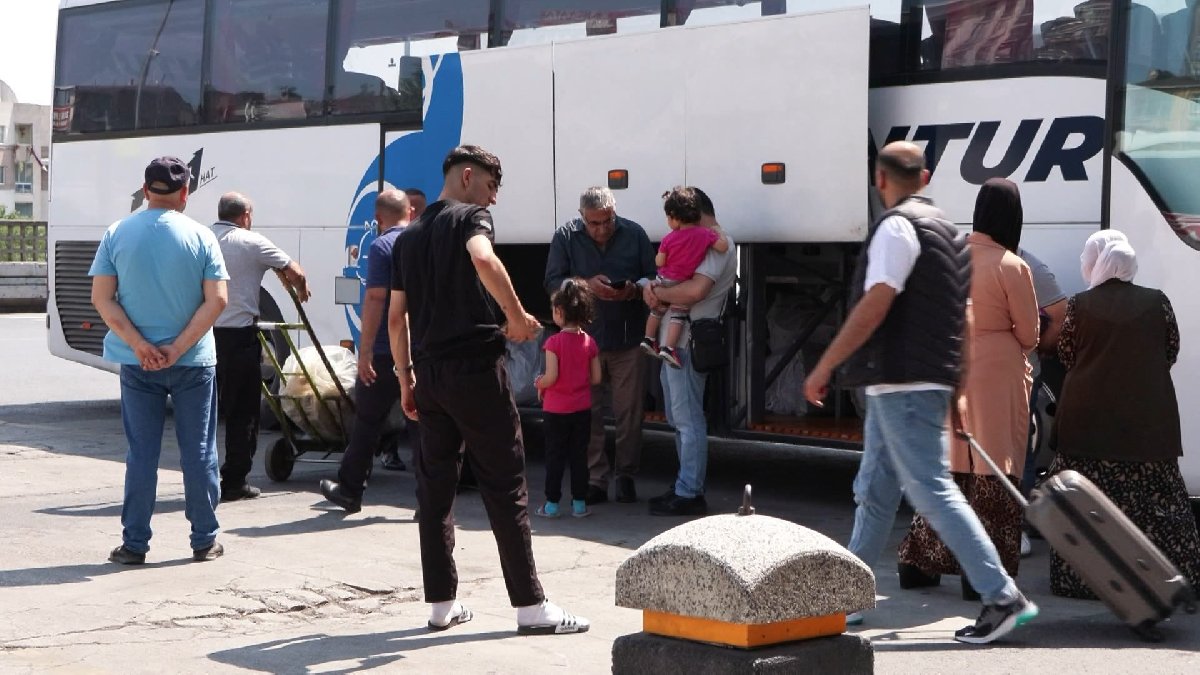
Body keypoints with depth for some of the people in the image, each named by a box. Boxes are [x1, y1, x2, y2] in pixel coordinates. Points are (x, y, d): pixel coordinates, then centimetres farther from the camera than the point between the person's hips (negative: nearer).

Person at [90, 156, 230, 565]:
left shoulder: (117, 235, -1)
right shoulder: (201, 237, -5)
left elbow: (102, 299, -6)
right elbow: (215, 301, -11)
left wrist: (139, 345, -10)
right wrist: (178, 349, -12)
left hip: (137, 363, 1)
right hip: (193, 363, -1)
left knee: (141, 453, 8)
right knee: (198, 453, 8)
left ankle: (134, 544, 10)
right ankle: (204, 541, 14)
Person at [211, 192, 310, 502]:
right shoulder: (251, 243, -5)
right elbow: (295, 272, -2)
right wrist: (301, 290, 19)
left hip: (204, 333, 5)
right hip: (239, 336, -5)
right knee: (243, 412, 5)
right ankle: (234, 482, 6)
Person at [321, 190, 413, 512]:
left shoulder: (381, 247, -10)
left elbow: (375, 299, -17)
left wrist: (366, 351, -17)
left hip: (385, 352, -5)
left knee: (367, 423, 7)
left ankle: (349, 490, 18)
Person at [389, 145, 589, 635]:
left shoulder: (409, 238, 18)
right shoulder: (470, 216, -3)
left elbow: (396, 317, 17)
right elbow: (483, 259, -27)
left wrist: (406, 379, 21)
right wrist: (517, 316, -17)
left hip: (428, 371, 7)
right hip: (474, 368, -7)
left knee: (434, 486, 11)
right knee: (504, 487, -2)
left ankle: (441, 604, 13)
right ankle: (531, 607, 0)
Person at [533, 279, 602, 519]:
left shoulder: (555, 342, -14)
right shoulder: (589, 342, -1)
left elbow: (551, 377, -18)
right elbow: (596, 378, 1)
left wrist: (539, 384, 2)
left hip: (557, 409, -3)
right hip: (582, 409, 3)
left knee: (555, 457, 5)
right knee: (579, 456, 10)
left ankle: (552, 503, 8)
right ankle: (579, 503, 12)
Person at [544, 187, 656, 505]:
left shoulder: (634, 234, 1)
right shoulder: (566, 237, 0)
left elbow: (652, 277, 5)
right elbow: (553, 282, -2)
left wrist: (634, 288, -17)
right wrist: (587, 284, -18)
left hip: (628, 339, 0)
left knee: (629, 412, 5)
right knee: (588, 413, 2)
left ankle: (626, 476, 18)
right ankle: (595, 479, 10)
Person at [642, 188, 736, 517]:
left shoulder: (718, 244, -12)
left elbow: (696, 290, -26)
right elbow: (675, 280, 20)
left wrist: (658, 291, -12)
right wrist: (655, 288, -2)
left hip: (686, 343, -11)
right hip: (673, 341, 11)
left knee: (687, 419, -8)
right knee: (679, 418, 17)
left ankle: (688, 494, -6)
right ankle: (685, 485, 25)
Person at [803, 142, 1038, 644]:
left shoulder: (897, 226, -11)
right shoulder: (946, 230, 19)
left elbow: (875, 305, -20)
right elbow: (960, 319, 20)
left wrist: (823, 367, -16)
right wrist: (955, 393, 24)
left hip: (902, 384, -10)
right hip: (929, 378, 10)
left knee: (933, 492, -9)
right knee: (874, 493, 14)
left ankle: (1003, 598, -10)